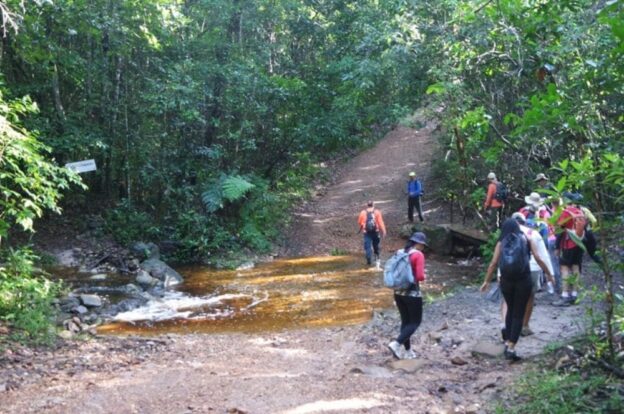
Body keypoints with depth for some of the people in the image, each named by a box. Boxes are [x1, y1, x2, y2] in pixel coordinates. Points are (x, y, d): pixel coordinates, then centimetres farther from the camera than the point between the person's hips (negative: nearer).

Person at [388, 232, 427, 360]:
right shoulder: (418, 255, -13)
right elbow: (420, 276, -19)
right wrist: (424, 277, 2)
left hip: (398, 292, 7)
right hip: (412, 293, -7)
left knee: (405, 321, 16)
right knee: (415, 322, 5)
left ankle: (408, 351, 20)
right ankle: (396, 344, -11)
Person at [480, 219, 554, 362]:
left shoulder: (501, 243, 6)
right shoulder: (526, 239, 6)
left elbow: (493, 263, -2)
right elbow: (538, 259, 1)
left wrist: (486, 281, 5)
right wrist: (548, 274, 11)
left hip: (506, 280, 1)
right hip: (523, 280, -1)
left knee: (510, 310, 22)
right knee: (518, 314, 3)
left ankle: (507, 342, 19)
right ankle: (511, 348, -5)